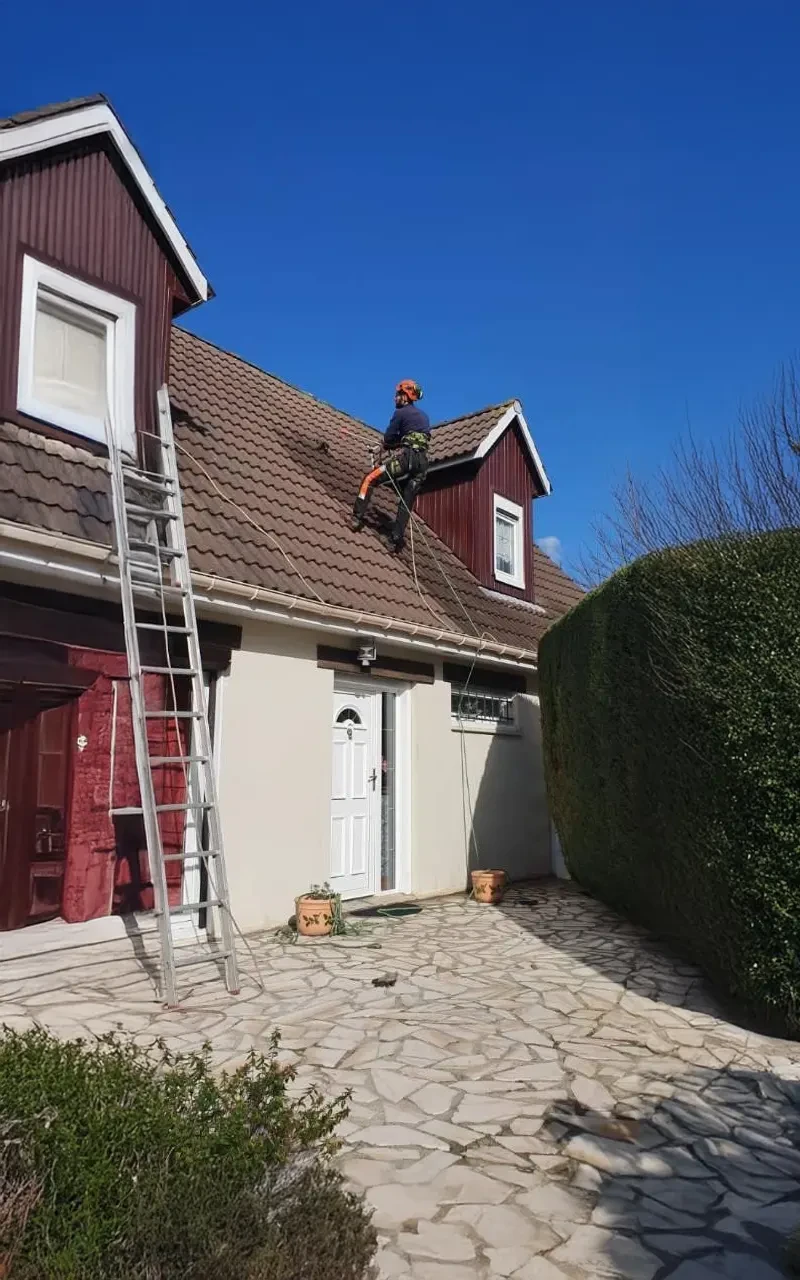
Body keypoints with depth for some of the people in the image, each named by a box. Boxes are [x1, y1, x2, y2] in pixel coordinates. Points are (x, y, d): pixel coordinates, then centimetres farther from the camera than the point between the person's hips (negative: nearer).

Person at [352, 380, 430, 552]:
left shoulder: (401, 413, 2)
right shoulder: (424, 416, 24)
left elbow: (388, 438, 2)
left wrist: (390, 444, 23)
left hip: (406, 457, -7)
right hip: (423, 461, 7)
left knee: (370, 479, 0)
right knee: (406, 502, 7)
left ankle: (358, 516, -9)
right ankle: (397, 538, 1)